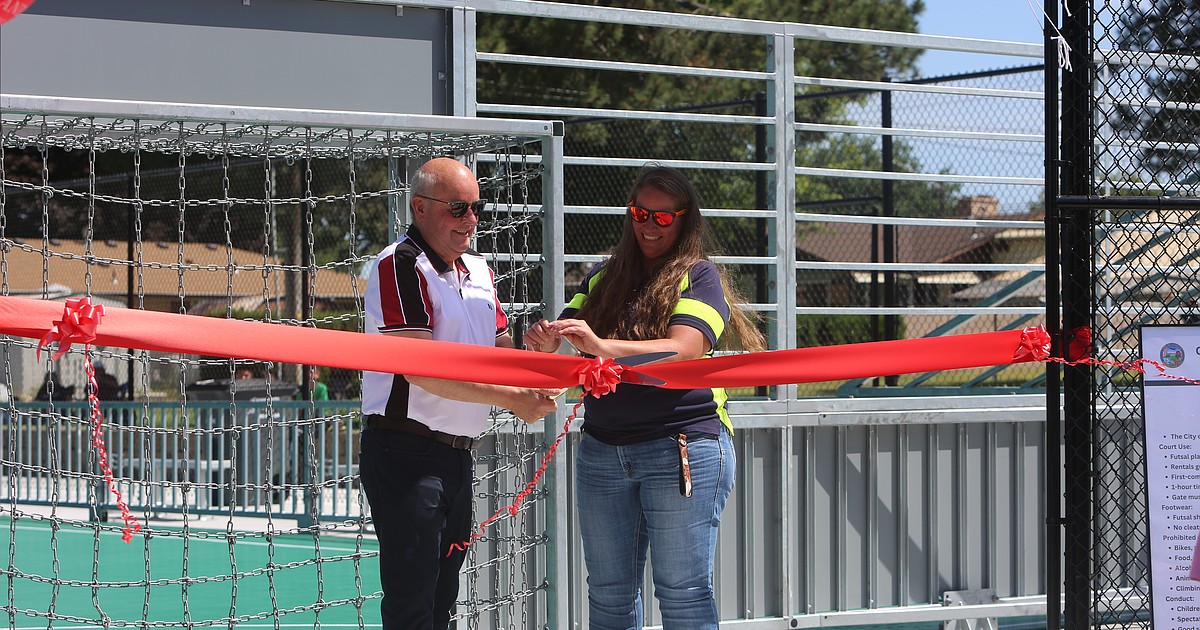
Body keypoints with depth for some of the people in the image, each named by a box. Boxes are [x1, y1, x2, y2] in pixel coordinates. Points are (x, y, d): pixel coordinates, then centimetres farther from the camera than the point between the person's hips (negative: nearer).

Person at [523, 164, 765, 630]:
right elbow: (566, 343, 9)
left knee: (683, 592, -5)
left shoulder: (698, 276, 1)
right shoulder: (603, 278, 16)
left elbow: (682, 351, -15)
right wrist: (546, 341, -16)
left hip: (682, 448, -5)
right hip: (602, 449, 5)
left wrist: (603, 346, -29)